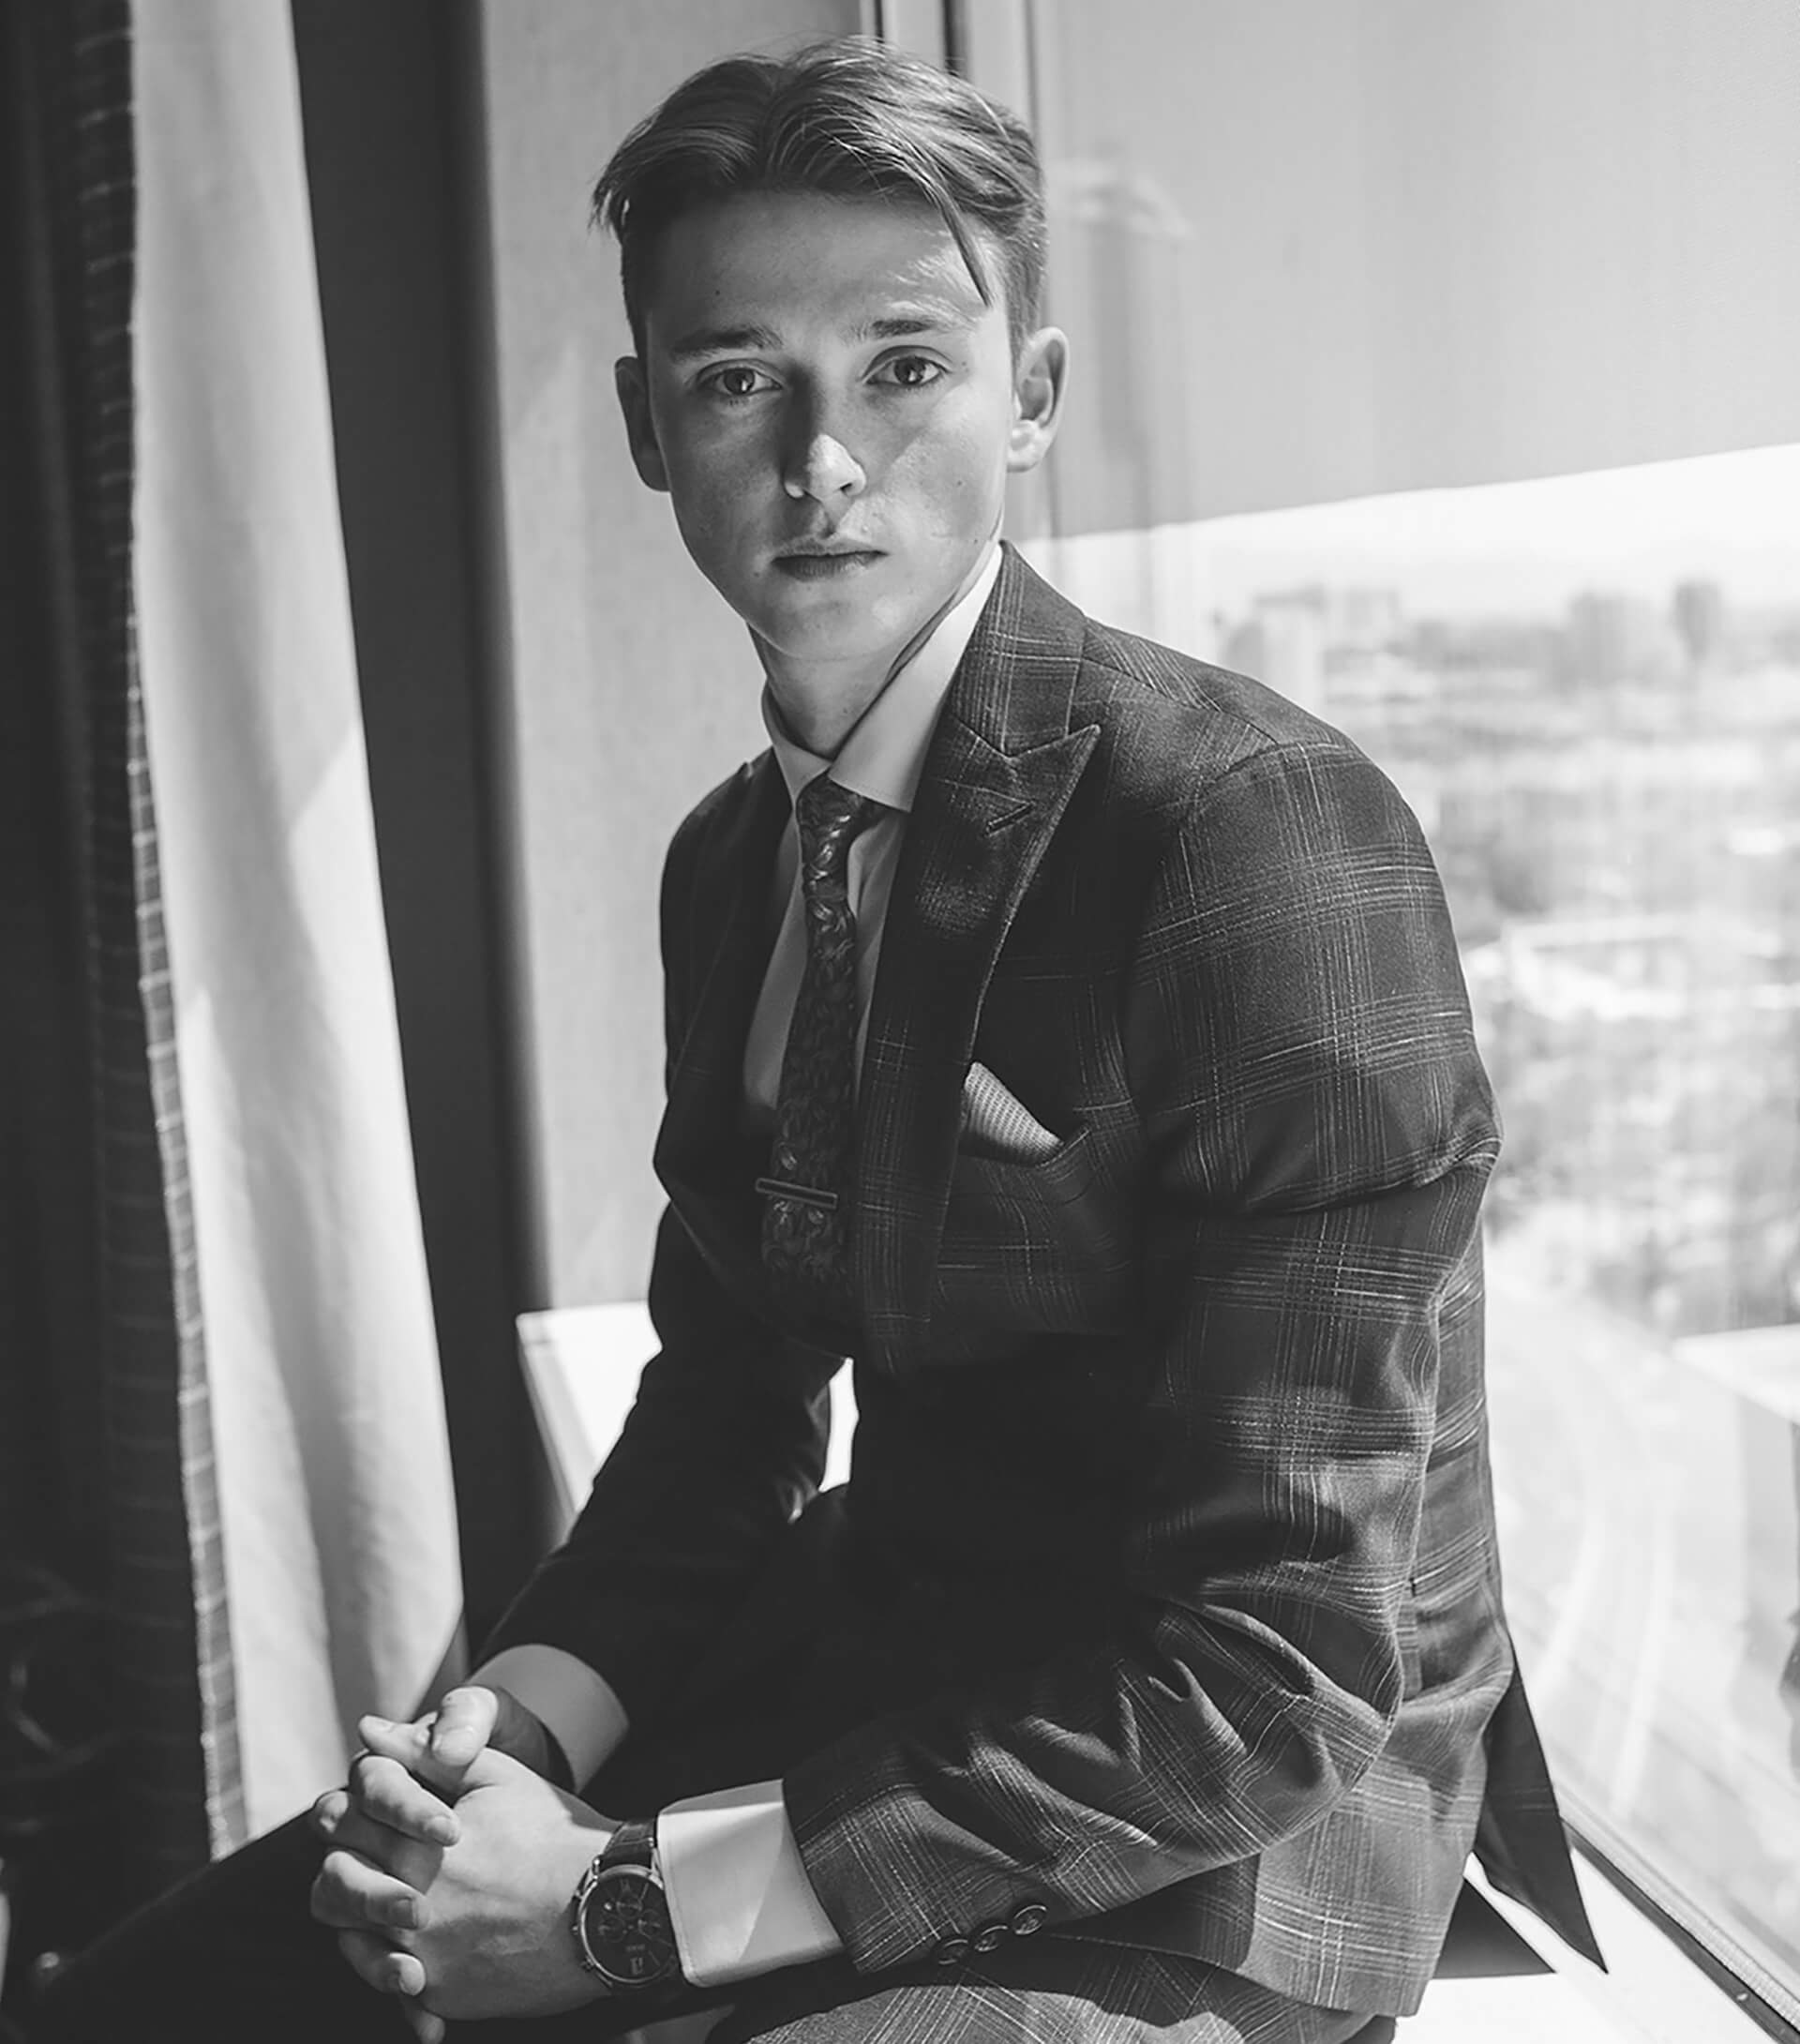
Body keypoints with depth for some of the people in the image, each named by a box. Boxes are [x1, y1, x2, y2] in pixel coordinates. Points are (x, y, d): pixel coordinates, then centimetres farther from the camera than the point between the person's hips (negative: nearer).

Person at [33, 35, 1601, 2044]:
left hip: (1223, 1836, -6)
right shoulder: (732, 859, 4)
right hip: (862, 1690, 6)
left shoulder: (1263, 833, -20)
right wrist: (512, 1728, -6)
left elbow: (1282, 1669, -21)